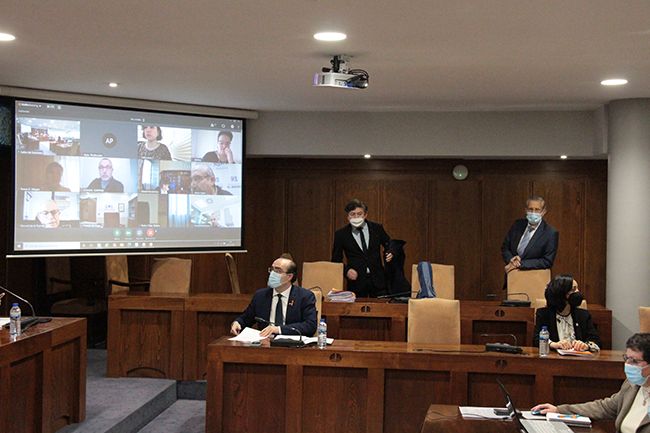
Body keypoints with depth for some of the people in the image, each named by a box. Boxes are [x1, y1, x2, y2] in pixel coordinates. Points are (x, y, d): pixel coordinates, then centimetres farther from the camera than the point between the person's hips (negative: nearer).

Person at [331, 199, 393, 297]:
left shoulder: (377, 228, 5)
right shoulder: (341, 234, 1)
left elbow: (388, 245, 18)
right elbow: (336, 259, 7)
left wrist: (389, 254, -4)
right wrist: (346, 270, -10)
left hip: (377, 281, 1)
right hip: (356, 281, -1)